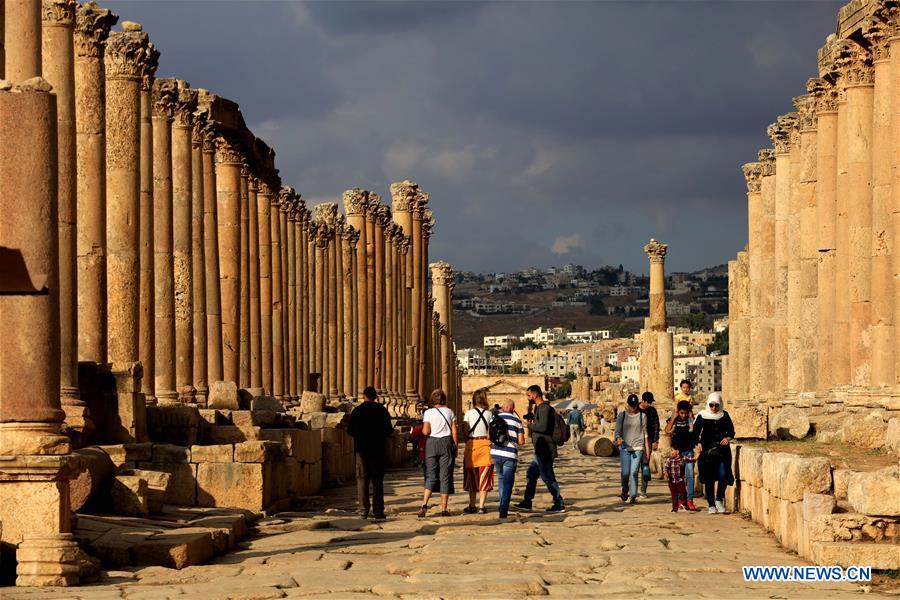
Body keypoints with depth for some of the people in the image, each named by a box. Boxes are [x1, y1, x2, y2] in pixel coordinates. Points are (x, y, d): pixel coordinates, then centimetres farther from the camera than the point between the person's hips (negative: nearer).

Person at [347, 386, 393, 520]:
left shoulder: (357, 411, -2)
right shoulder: (381, 410, -2)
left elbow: (350, 430, -4)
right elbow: (389, 430, -4)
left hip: (361, 449, 0)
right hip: (377, 449, 0)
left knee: (362, 479, 4)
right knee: (377, 480, 4)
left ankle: (363, 510, -2)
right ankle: (378, 510, -1)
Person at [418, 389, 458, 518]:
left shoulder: (428, 413, -1)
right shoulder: (449, 412, 4)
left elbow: (426, 431, -7)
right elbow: (454, 432, 1)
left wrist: (421, 429, 14)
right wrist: (456, 447, 8)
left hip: (432, 443, 0)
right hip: (447, 443, 0)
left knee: (430, 476, 4)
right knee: (445, 476, 3)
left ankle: (424, 504, -14)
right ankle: (444, 509, 2)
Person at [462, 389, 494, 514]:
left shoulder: (469, 414, -3)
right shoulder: (489, 414, 0)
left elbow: (465, 433, -2)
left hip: (472, 444, 0)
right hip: (486, 444, 0)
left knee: (472, 477, 11)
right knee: (484, 477, 4)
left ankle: (472, 506, 12)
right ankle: (481, 506, -1)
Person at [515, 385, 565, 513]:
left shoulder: (544, 408, -15)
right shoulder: (540, 408, 17)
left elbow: (543, 426, -27)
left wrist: (529, 425, -13)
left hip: (544, 450, -11)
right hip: (541, 450, 11)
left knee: (548, 477, -7)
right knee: (531, 474, 16)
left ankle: (559, 504, -3)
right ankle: (527, 502, 22)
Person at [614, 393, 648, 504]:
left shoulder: (642, 416, 7)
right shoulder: (621, 415, 7)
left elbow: (645, 432, 12)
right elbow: (617, 431, 6)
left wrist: (647, 448, 9)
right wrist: (618, 439, -16)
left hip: (638, 448, 0)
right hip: (624, 447, 0)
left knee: (634, 472, -8)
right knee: (625, 472, -6)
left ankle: (633, 496, -4)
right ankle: (625, 490, 23)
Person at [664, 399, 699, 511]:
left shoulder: (690, 419, 1)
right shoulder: (673, 419, 3)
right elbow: (667, 430, -14)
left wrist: (691, 417, -13)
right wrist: (674, 417, -12)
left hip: (688, 451, -1)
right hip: (676, 451, 1)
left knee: (690, 476, -9)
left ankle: (690, 501, -11)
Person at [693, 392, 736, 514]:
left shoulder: (724, 416, 7)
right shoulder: (702, 416, 2)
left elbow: (731, 430, 12)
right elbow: (695, 432, 1)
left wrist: (727, 438, -9)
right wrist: (698, 443, -16)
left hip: (722, 449, 1)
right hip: (706, 450, -1)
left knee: (723, 474, -14)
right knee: (709, 479, 0)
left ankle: (719, 500, 5)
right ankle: (711, 505, 10)